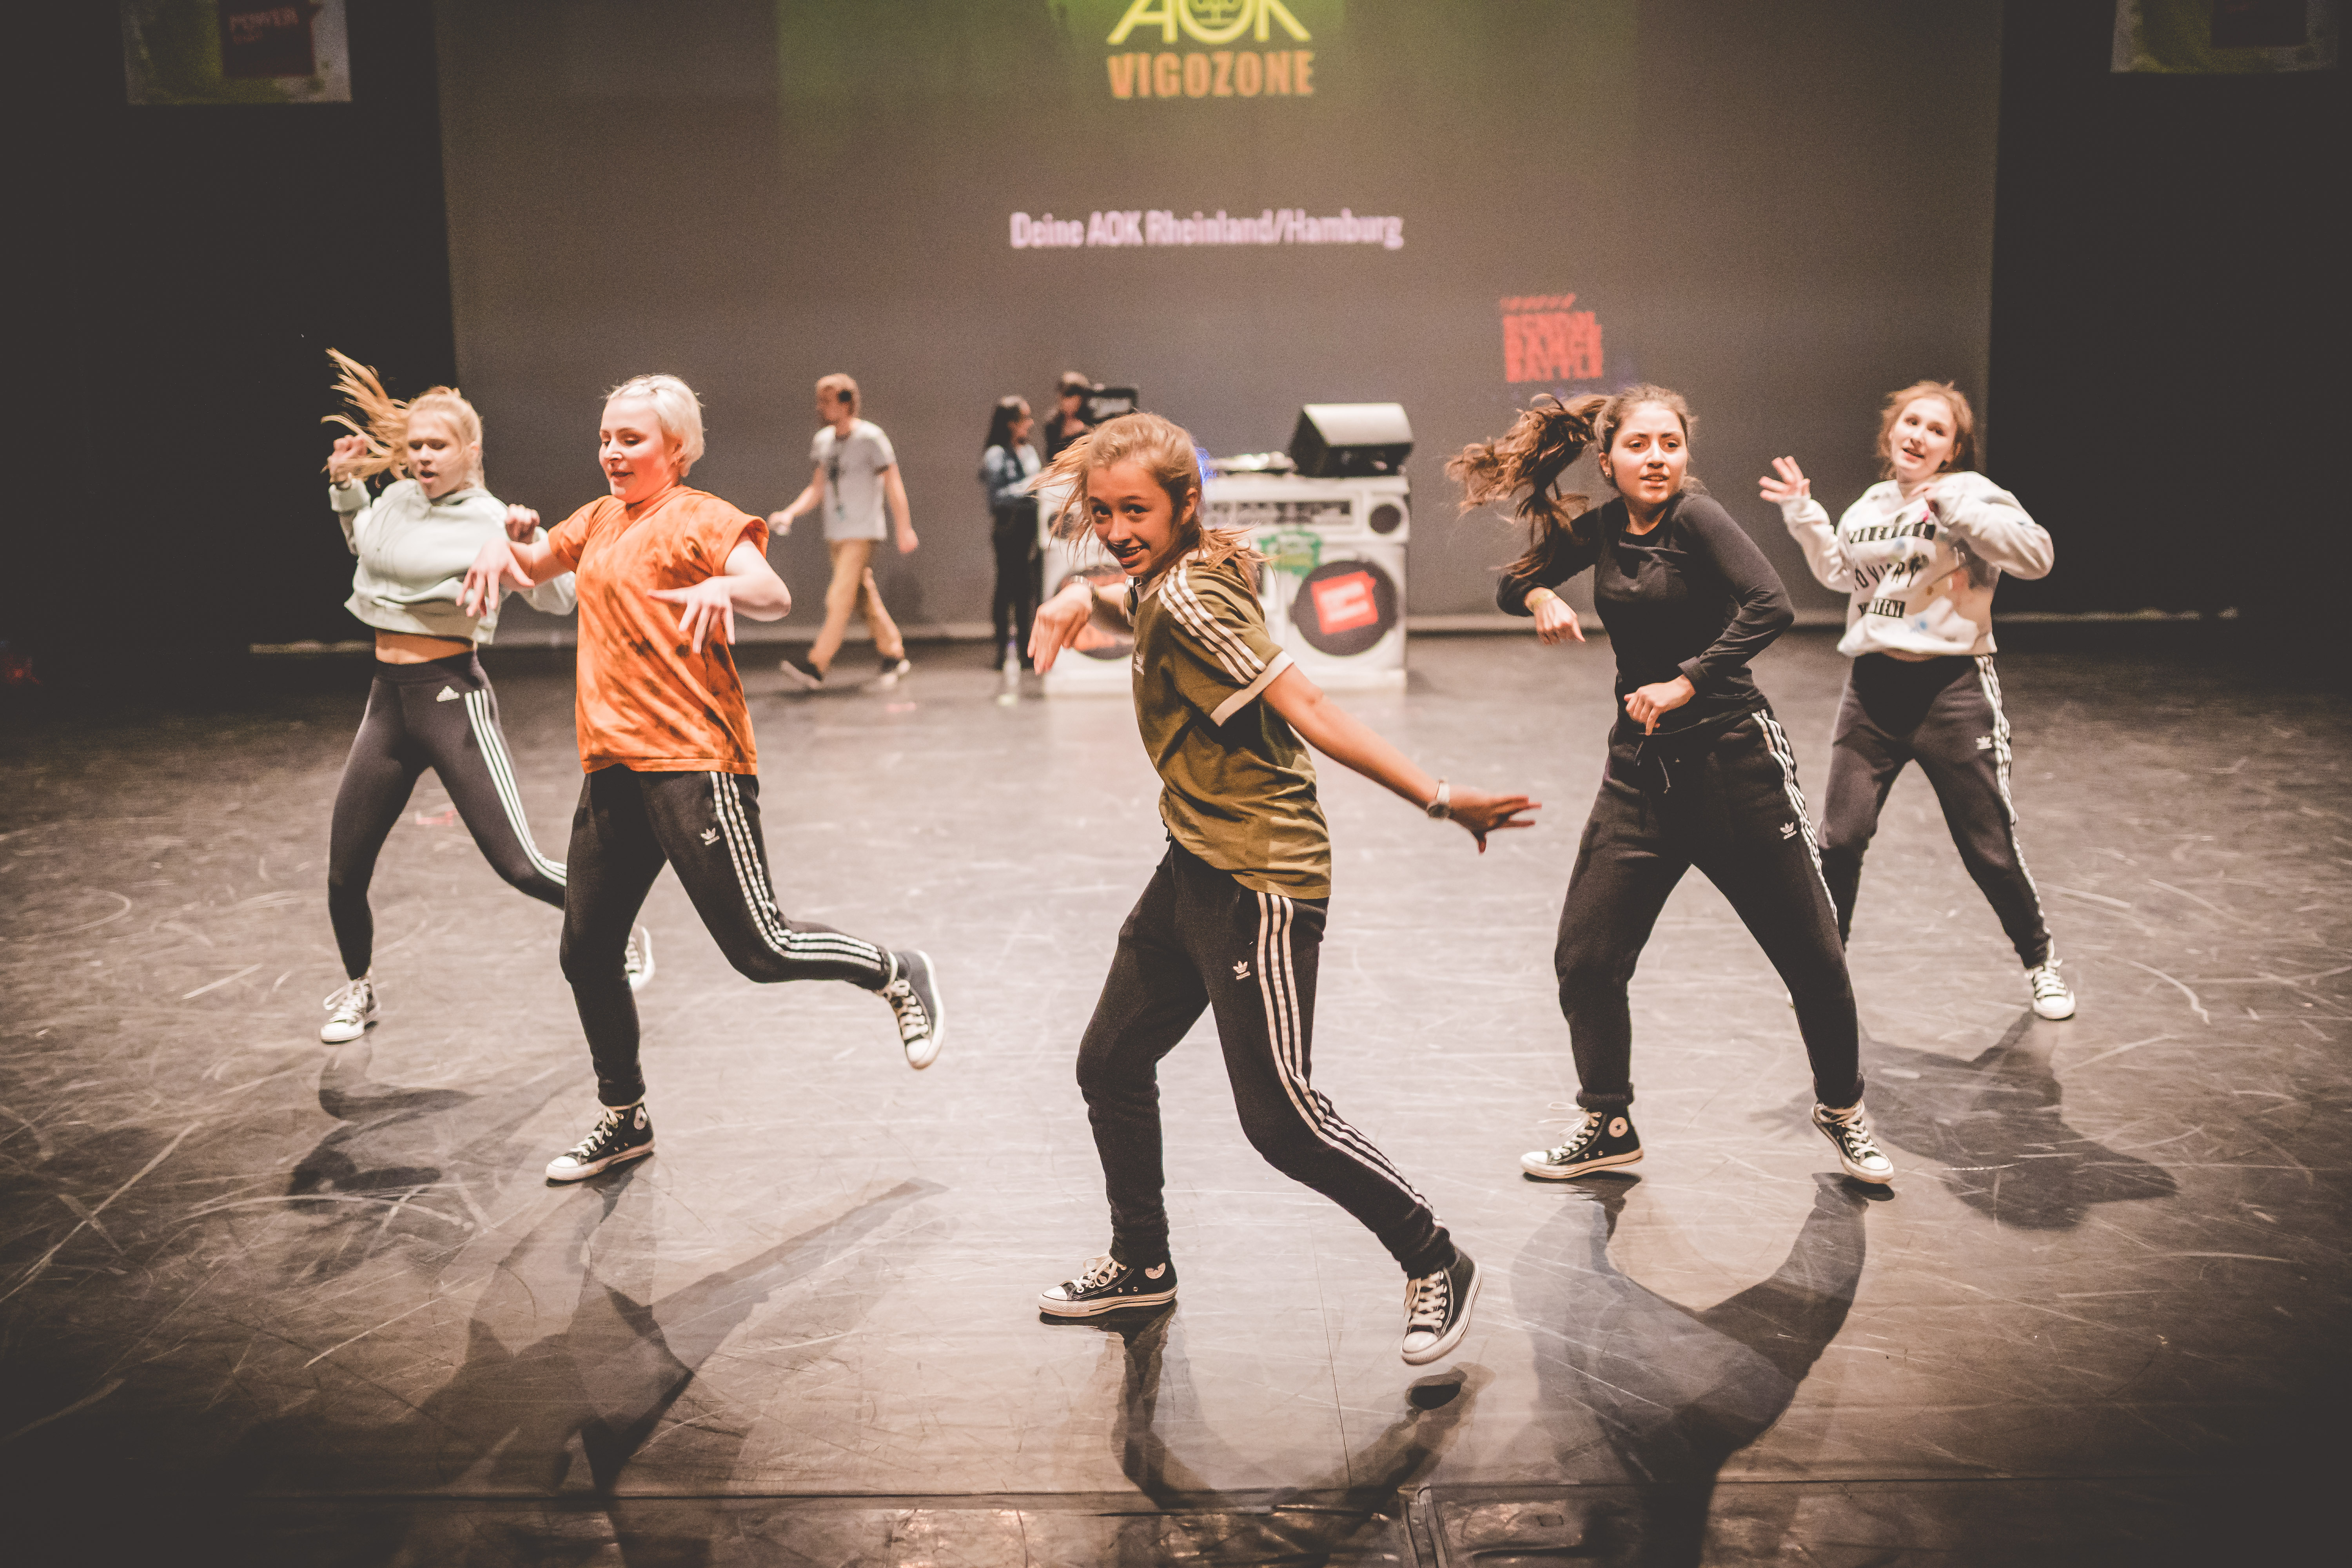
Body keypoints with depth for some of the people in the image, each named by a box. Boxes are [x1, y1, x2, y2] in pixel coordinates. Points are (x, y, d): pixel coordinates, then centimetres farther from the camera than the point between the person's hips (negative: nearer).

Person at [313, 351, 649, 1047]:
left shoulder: (489, 521, -11)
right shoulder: (394, 501, 7)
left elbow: (559, 601, -19)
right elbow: (362, 543, 31)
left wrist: (530, 546, -35)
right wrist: (346, 486, 16)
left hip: (453, 697, -6)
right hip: (387, 700, 6)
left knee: (519, 866, -8)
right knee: (345, 873, 9)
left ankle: (624, 939, 16)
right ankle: (358, 989, 33)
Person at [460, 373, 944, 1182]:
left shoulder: (700, 517, -6)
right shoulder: (599, 521, 16)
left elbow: (774, 595, -22)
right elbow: (531, 565, 29)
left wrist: (723, 587, -45)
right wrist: (498, 550, 5)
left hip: (693, 763, -8)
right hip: (612, 766, 8)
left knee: (759, 949, -8)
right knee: (585, 953, 11)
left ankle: (897, 974, 18)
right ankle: (624, 1119, 28)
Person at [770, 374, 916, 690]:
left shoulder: (870, 437, -8)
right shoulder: (824, 440, 10)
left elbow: (893, 484, -6)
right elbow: (817, 489, 14)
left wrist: (904, 529, -8)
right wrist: (791, 513, -2)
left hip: (862, 532, -7)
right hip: (835, 533, 7)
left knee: (840, 599, -14)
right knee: (865, 599, 11)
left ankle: (815, 666, -18)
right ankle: (894, 655, 23)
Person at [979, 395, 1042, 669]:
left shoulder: (1030, 451, 15)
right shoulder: (996, 455, -7)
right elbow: (997, 495, -14)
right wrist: (1030, 485, -16)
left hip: (1029, 525, 7)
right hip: (1008, 526, -7)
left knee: (1026, 586, 6)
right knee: (1007, 584, -6)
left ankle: (1024, 647, 11)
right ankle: (1004, 651, -4)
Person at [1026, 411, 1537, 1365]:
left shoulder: (1186, 601, -21)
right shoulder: (1164, 578, 7)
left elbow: (1307, 709, -27)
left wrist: (1438, 800, -30)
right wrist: (1079, 593, 19)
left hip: (1258, 883, -10)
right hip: (1195, 871, 10)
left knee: (1279, 1117, -7)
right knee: (1110, 1064, 16)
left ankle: (1436, 1264, 14)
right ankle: (1141, 1264, 35)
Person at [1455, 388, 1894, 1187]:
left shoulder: (1696, 518, -12)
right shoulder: (1599, 530, 5)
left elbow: (1770, 606, -27)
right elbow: (1513, 585, 18)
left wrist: (1686, 683, -28)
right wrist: (1541, 596, -3)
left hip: (1732, 756, -5)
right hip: (1641, 768, 5)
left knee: (1813, 956, 3)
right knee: (1585, 958, 3)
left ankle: (1841, 1110, 29)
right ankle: (1606, 1127, 23)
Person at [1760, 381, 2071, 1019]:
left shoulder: (1970, 494, -6)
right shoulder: (1871, 504, 12)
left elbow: (2036, 555, -22)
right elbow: (1840, 571, 31)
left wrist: (1952, 507, -26)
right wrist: (1804, 515, 19)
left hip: (1951, 690, -5)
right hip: (1872, 686, 5)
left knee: (1990, 849, 4)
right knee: (1839, 838, 3)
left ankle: (2040, 963, 26)